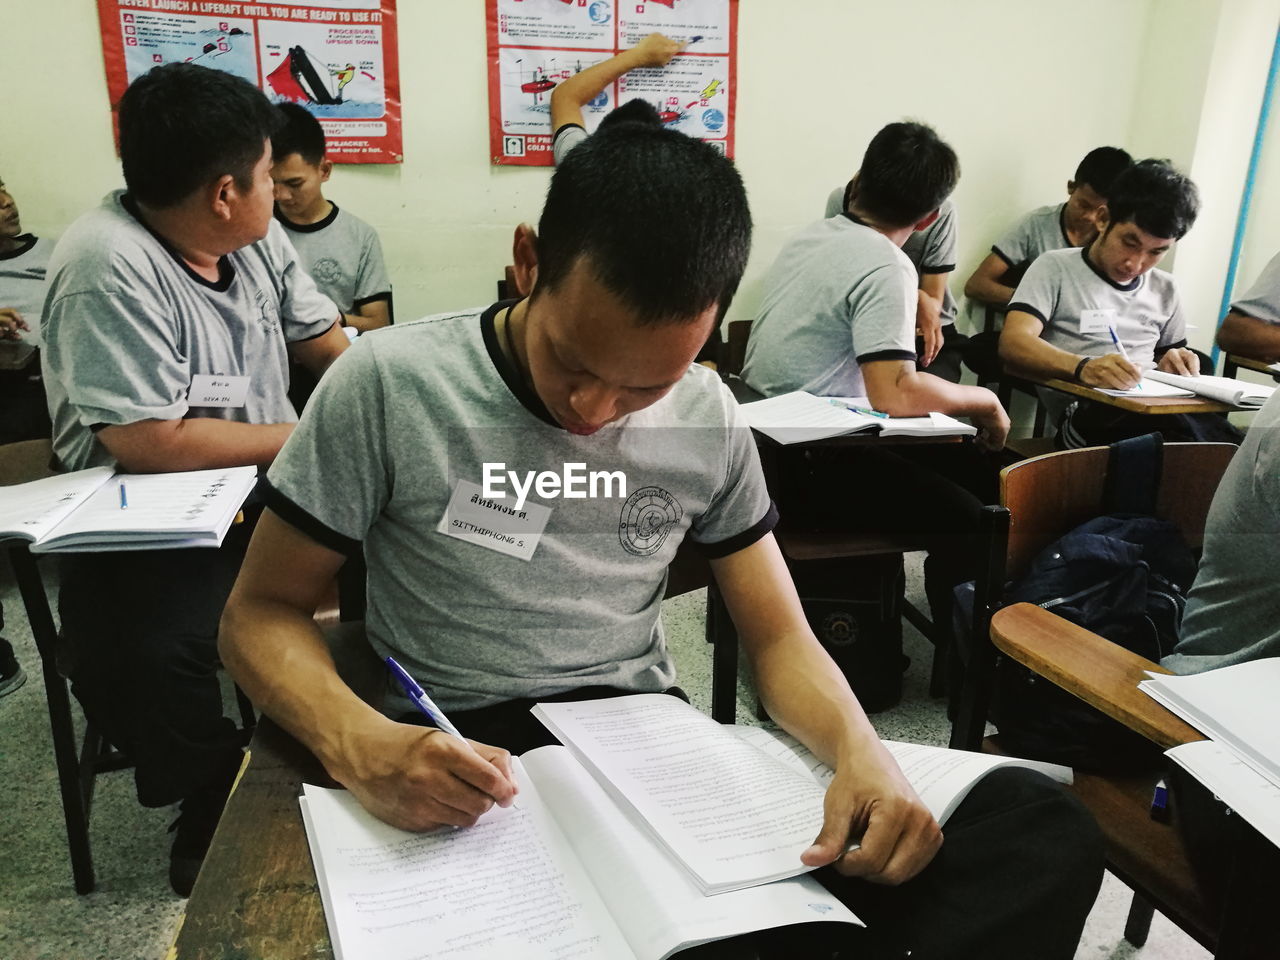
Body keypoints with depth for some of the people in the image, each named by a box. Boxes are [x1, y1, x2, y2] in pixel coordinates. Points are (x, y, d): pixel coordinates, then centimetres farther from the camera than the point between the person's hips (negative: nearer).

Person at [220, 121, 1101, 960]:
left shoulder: (708, 421, 2)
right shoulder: (390, 383, -8)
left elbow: (780, 637, 7)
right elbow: (262, 613, -1)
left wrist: (860, 751, -16)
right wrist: (358, 742, -23)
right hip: (456, 770, -1)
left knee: (1043, 832, -16)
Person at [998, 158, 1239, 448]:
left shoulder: (1164, 289, 21)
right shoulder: (1055, 268, 4)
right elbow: (1013, 343, -11)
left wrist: (1173, 362, 4)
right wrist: (1082, 367, -30)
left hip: (1158, 409, 5)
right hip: (1087, 413, -4)